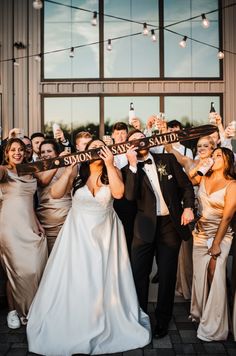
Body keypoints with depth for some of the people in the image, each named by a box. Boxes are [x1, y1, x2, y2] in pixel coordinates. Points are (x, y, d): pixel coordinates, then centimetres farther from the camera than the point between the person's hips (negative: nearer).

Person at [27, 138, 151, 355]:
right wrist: (68, 170, -19)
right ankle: (72, 329, 25)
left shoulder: (112, 172, -3)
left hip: (104, 232, 0)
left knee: (104, 281, 8)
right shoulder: (77, 172, -3)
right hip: (78, 232, 1)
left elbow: (118, 193, -21)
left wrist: (109, 165, -22)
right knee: (74, 282, 6)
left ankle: (106, 328, 28)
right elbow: (56, 194, -12)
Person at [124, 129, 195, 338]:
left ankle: (162, 320, 25)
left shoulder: (168, 160, 4)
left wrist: (188, 207, -8)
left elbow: (186, 185, 6)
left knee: (167, 274, 8)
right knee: (139, 273, 3)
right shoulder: (131, 169, 2)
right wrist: (133, 165, -18)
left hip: (171, 223, 1)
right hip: (145, 226, 0)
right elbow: (130, 196, -15)